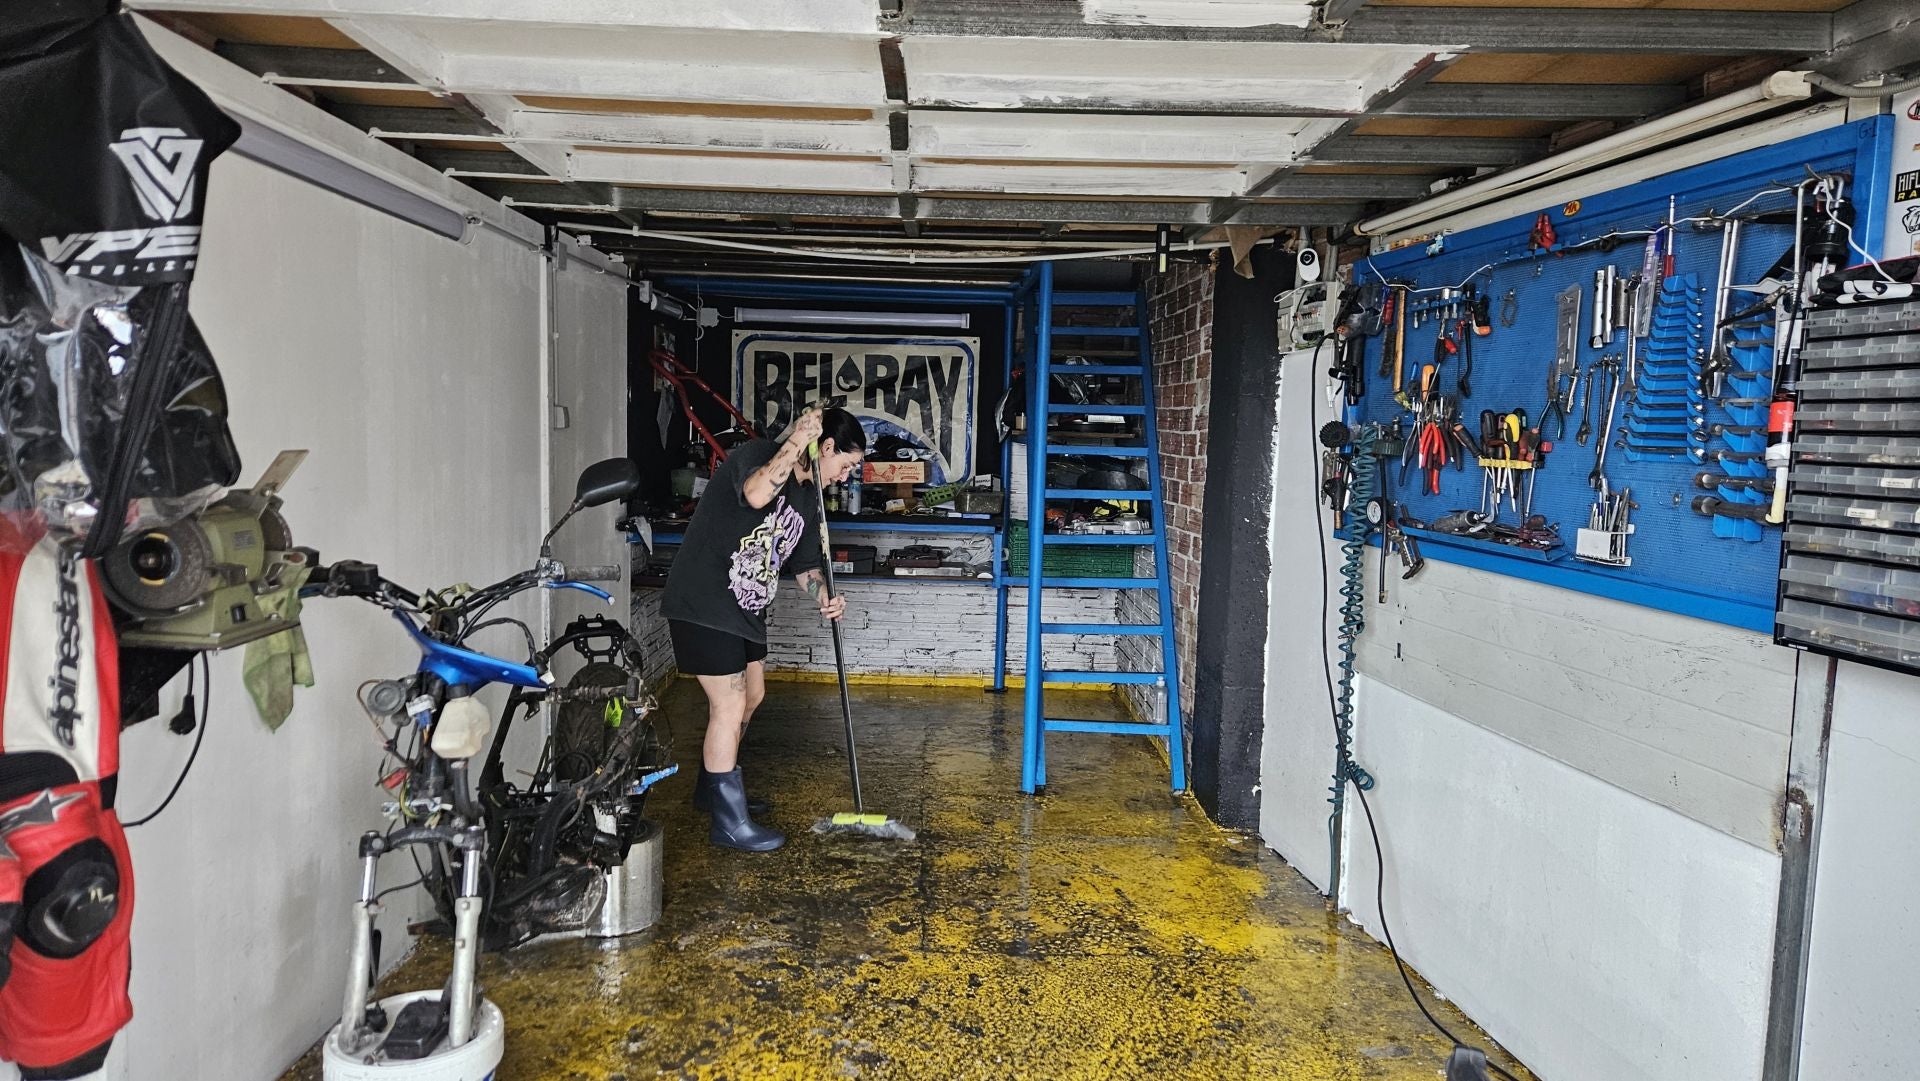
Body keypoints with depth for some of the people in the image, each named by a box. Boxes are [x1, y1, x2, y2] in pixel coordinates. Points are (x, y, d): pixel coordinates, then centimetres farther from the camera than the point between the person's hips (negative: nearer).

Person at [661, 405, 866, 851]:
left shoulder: (808, 498, 10)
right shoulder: (756, 454, -16)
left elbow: (804, 562, 14)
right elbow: (757, 494, -39)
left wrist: (824, 597, -6)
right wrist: (797, 440, -29)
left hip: (745, 607, 10)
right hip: (702, 602, -10)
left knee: (751, 695, 20)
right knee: (730, 705, -8)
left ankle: (713, 788, 40)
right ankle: (730, 822, 5)